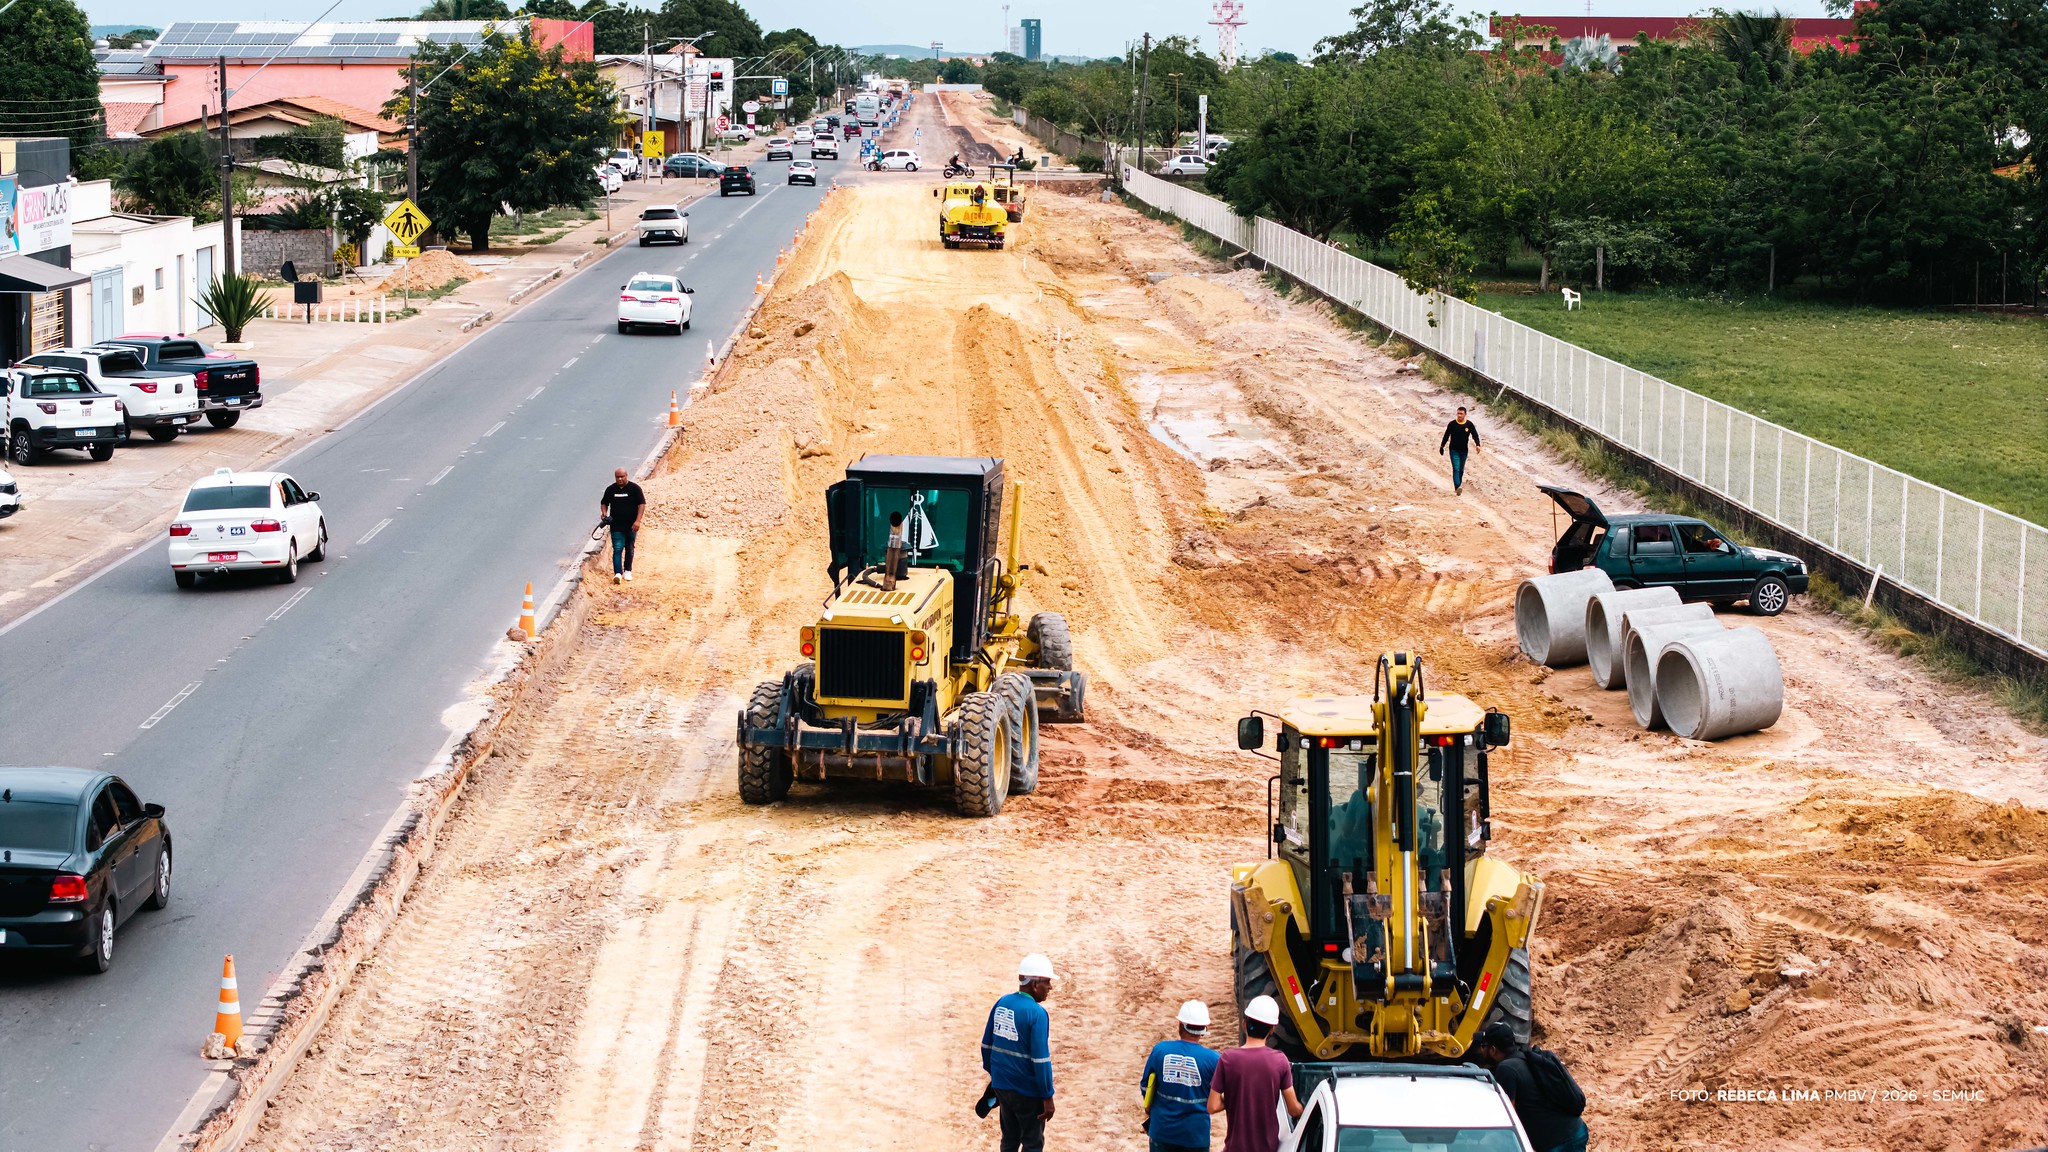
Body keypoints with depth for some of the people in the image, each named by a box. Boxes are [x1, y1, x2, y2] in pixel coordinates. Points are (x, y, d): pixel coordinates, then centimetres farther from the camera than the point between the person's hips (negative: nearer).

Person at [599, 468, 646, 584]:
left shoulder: (634, 488, -4)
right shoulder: (610, 490, 3)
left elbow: (642, 504, -6)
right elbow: (604, 503, 16)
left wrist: (637, 521, -15)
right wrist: (604, 513, -6)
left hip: (631, 526, 0)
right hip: (616, 526, 0)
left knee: (629, 549, 12)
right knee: (617, 549, -9)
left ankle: (627, 571, 26)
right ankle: (617, 573, -16)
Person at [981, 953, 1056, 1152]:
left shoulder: (1002, 1003, 2)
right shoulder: (1037, 1013, -19)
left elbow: (986, 1044, 10)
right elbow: (1041, 1060, -20)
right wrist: (1048, 1097, -14)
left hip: (1001, 1086, 7)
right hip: (1027, 1091, -7)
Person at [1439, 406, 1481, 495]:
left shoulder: (1469, 425, -5)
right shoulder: (1452, 424, -7)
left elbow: (1475, 435, -4)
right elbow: (1446, 436, 3)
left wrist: (1477, 445, -22)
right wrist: (1442, 446, 7)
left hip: (1464, 451, 2)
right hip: (1454, 450, -2)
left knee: (1461, 470, 12)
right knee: (1456, 469, -15)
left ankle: (1459, 485, 28)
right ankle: (1457, 487, -25)